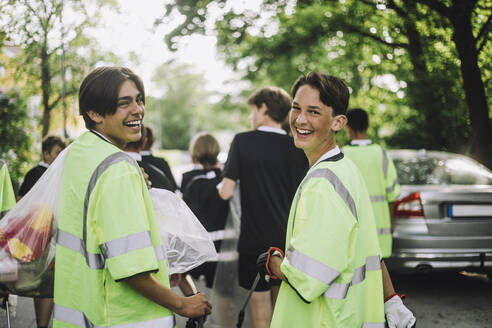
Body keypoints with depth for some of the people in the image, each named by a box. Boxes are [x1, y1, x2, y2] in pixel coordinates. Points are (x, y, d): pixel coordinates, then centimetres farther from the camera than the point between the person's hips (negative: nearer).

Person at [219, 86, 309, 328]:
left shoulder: (243, 141, -9)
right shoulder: (297, 149, 0)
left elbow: (226, 192, -10)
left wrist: (221, 186, 11)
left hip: (255, 239, -4)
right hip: (288, 239, 4)